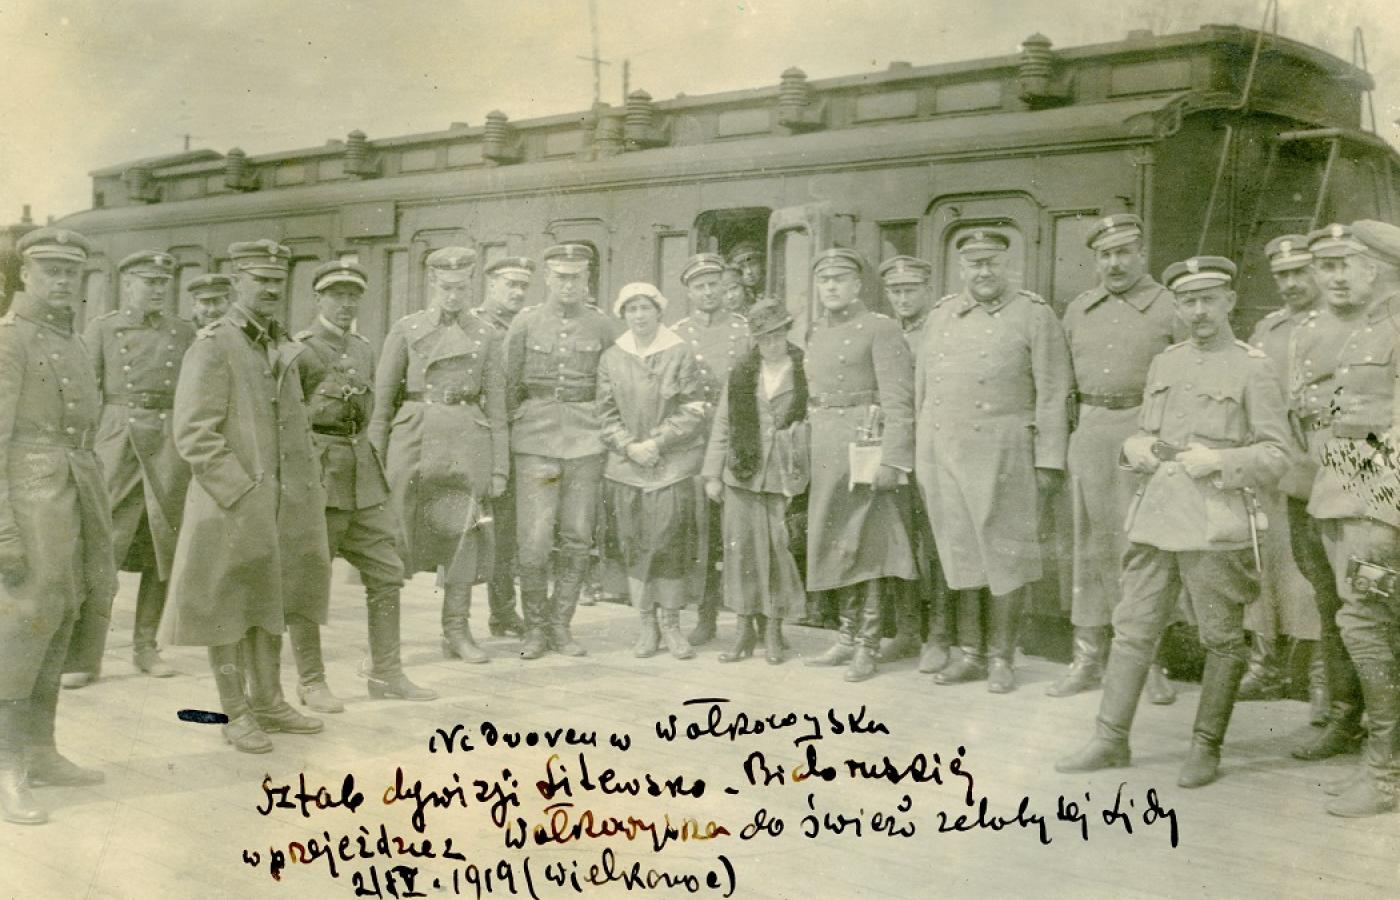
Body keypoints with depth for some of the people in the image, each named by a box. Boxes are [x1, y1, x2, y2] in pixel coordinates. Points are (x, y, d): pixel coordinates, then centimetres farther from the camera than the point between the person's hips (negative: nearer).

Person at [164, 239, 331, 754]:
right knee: (230, 610, 2)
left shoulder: (284, 349, 13)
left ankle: (268, 702, 26)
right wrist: (244, 492, -19)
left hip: (282, 507, 7)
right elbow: (193, 433, -17)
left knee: (271, 604, 15)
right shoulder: (212, 348, -10)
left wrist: (310, 489, 12)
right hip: (231, 506, -7)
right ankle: (235, 714, 12)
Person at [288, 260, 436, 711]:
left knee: (386, 572, 7)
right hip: (317, 468, -7)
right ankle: (311, 682, 12)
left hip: (361, 471, 7)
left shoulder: (364, 350, 14)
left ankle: (386, 673, 16)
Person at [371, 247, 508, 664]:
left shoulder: (485, 336, 9)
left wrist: (499, 467, 4)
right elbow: (382, 398, 5)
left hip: (467, 442, 1)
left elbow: (496, 406, 9)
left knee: (464, 532, 1)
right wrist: (375, 458, -1)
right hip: (414, 437, -1)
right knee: (397, 532, 0)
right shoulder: (405, 329, 6)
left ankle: (457, 632, 11)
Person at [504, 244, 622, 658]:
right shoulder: (525, 324, 3)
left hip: (585, 441, 1)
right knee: (533, 542, -6)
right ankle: (535, 628, 10)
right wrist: (516, 426, 7)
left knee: (577, 540, 5)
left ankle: (561, 625, 18)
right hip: (535, 441, -1)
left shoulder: (603, 326, 4)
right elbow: (509, 384, 9)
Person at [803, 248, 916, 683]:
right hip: (824, 451, 7)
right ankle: (847, 637, 23)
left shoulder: (881, 329, -7)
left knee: (869, 545, -2)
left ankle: (867, 646, 5)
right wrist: (807, 451, 12)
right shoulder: (816, 333, 15)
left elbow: (899, 401, -13)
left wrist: (892, 460, -20)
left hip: (864, 444, -7)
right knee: (837, 546, 12)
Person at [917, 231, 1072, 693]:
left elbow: (1053, 394, -4)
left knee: (1004, 554, 1)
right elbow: (923, 390, 16)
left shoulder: (1033, 315, 0)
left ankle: (1001, 658, 13)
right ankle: (969, 653, 19)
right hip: (944, 455, 4)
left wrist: (1049, 460, -9)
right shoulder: (940, 316, 13)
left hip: (1003, 454, -4)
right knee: (960, 552, 8)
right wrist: (922, 459, 12)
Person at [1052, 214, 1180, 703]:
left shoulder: (1169, 309, 1)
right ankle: (1087, 659, 15)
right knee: (1090, 546, 7)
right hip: (1088, 435, 4)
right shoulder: (1077, 310, 14)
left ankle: (1149, 663, 9)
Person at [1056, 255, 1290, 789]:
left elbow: (1276, 456, -4)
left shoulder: (1253, 370, -1)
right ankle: (1111, 740, 13)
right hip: (1155, 519, 5)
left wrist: (1218, 460, -17)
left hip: (1216, 527, -5)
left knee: (1222, 640, 4)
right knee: (1132, 630, 6)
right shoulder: (1163, 365, 15)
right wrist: (1139, 449, 2)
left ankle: (1206, 747, 16)